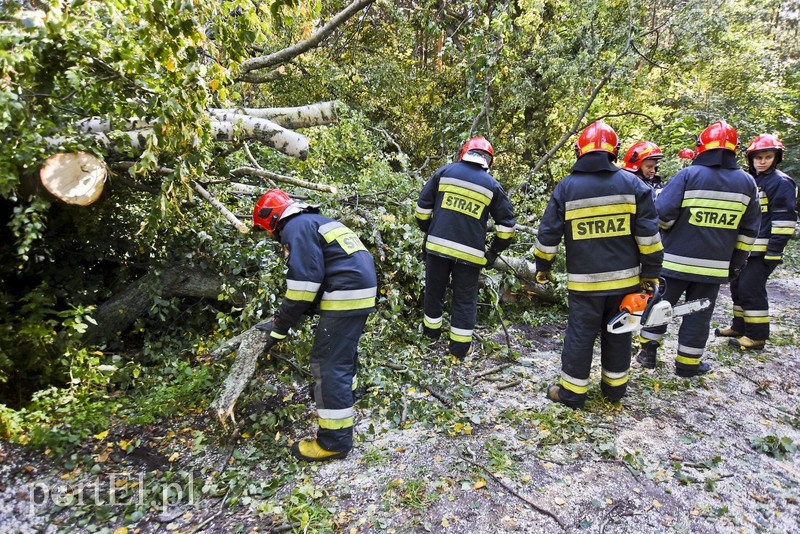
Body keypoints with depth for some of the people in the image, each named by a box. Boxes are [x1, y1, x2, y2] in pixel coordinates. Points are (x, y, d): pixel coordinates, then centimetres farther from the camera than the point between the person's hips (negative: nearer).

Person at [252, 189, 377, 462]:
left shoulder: (296, 227, -5)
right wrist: (284, 318, 21)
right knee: (344, 351, 28)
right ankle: (343, 399, 48)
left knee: (328, 365, -5)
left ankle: (334, 440, 3)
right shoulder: (314, 222, 25)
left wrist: (280, 326, -8)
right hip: (362, 291, 11)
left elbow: (304, 281, -16)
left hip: (345, 297, -11)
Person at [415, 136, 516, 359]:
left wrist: (427, 231, 21)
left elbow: (423, 205, 6)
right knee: (465, 299, 11)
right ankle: (460, 346, 17)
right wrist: (494, 251, 17)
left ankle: (432, 331, 36)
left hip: (437, 245, 1)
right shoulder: (492, 185, 5)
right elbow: (506, 223, 6)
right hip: (470, 252, -1)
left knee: (434, 290, 18)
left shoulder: (444, 172, 5)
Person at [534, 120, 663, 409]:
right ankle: (615, 387, 30)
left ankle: (572, 392, 15)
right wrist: (651, 273, 6)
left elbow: (548, 235, -2)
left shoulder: (566, 187, -5)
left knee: (580, 335, 6)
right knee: (618, 334, 16)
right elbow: (648, 235, -2)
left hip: (584, 282, -2)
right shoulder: (632, 184, -1)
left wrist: (542, 267, 11)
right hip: (625, 278, 2)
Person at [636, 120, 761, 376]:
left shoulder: (688, 175, -9)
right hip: (714, 265, 3)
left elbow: (663, 213, -14)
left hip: (676, 259, -2)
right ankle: (688, 363, 20)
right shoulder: (747, 182, 5)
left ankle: (648, 352, 19)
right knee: (699, 312, 12)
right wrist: (737, 260, 17)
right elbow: (748, 230, 9)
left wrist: (664, 231, 8)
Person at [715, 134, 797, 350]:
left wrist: (774, 250, -20)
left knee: (751, 288, -8)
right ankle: (739, 326, 27)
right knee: (738, 285, 14)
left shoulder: (781, 182, -9)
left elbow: (785, 219, -15)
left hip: (763, 249, -9)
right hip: (745, 248, 9)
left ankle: (757, 336, 3)